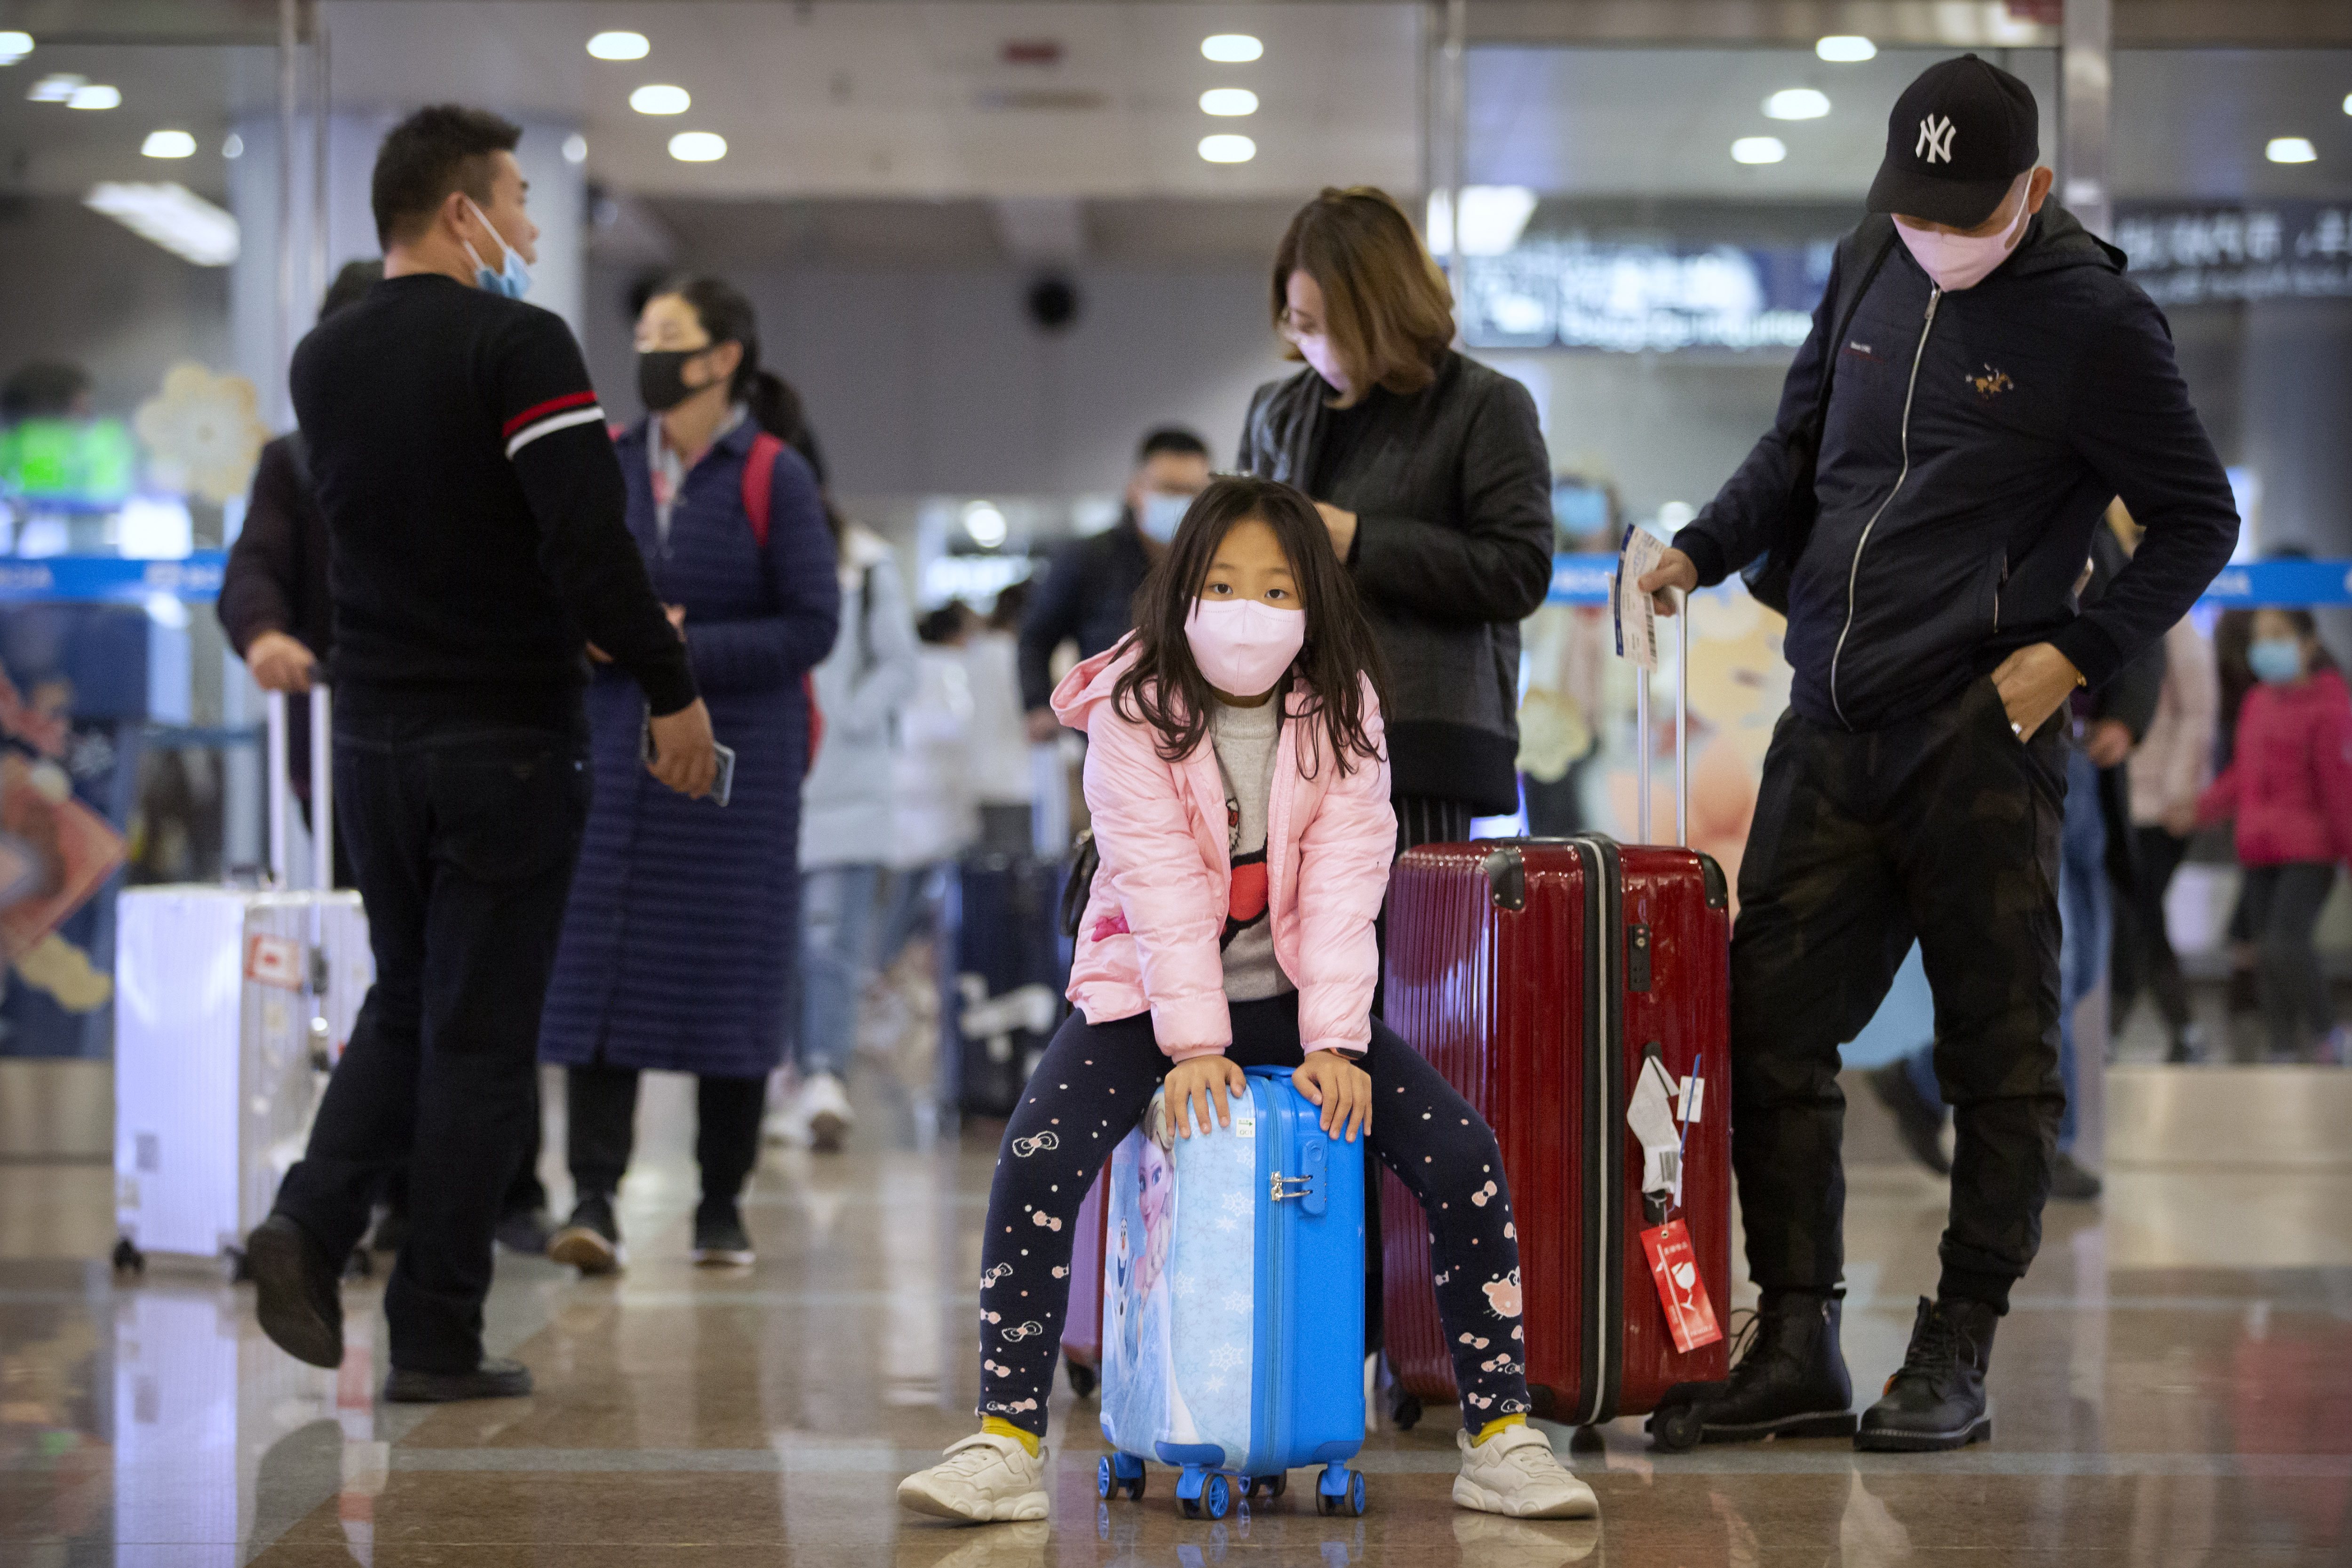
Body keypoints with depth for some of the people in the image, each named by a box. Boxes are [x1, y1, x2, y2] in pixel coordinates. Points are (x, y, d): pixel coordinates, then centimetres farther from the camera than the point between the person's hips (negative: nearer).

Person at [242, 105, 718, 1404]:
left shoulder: (323, 360, 8)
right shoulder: (519, 345, -14)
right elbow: (590, 538, -22)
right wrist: (672, 689, -14)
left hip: (370, 735, 6)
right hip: (504, 740, -6)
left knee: (407, 1000, 21)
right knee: (481, 1036, 2)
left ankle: (312, 1221, -1)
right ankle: (436, 1341, 5)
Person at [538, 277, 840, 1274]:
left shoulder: (774, 477, -4)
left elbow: (813, 625, -7)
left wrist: (688, 648, -15)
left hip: (737, 762, -3)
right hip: (617, 752, 3)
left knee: (730, 981, 3)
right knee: (597, 969, -6)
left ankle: (722, 1205, 13)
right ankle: (594, 1198, -6)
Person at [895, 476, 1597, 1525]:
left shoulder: (1339, 711, -3)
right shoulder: (1133, 708, -10)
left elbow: (1345, 882, -12)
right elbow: (1160, 885, -17)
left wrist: (1334, 1042, -22)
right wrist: (1193, 1044, -25)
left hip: (1289, 992, 2)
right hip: (1149, 990, -2)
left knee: (1462, 1155, -16)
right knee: (1037, 1160, -27)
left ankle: (1499, 1439, -8)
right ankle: (1006, 1444, -21)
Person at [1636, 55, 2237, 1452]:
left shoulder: (2097, 321, -6)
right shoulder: (1872, 269, 10)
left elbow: (2199, 522, -1)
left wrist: (2074, 655, -10)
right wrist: (1702, 551, 3)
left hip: (1982, 741, -6)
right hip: (1831, 729, 6)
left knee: (2000, 1060, 3)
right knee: (1769, 1025, 2)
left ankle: (1957, 1360, 12)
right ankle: (1799, 1346, 10)